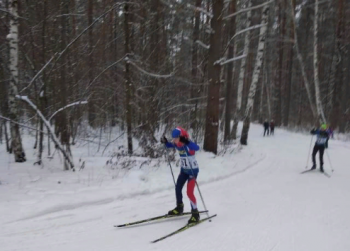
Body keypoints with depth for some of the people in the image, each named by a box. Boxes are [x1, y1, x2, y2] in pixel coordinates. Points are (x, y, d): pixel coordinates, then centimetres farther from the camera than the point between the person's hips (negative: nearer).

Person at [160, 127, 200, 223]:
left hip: (193, 170, -8)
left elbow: (197, 148, -48)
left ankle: (195, 213, 4)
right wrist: (165, 142, -6)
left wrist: (186, 142, -59)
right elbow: (170, 145, 15)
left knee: (189, 192, -11)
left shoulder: (188, 145, -27)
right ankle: (179, 208, 36)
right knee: (177, 188, 16)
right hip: (184, 170, 8)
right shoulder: (177, 145, -6)